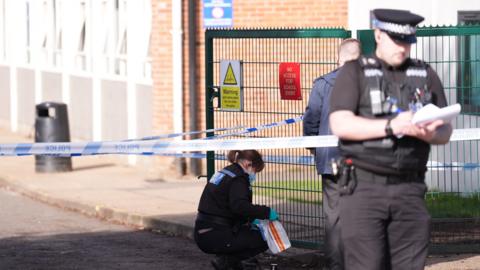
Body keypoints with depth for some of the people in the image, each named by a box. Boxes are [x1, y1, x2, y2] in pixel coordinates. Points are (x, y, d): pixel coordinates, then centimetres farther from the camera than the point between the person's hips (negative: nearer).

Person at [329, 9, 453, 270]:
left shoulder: (426, 75, 16)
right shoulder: (354, 72, 4)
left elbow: (445, 131, 14)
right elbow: (340, 124, -10)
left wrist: (431, 134, -11)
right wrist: (391, 126, -19)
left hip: (409, 189, 4)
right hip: (363, 187, -4)